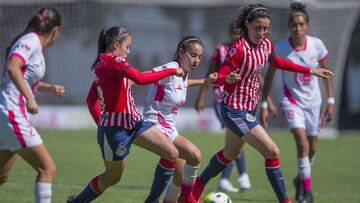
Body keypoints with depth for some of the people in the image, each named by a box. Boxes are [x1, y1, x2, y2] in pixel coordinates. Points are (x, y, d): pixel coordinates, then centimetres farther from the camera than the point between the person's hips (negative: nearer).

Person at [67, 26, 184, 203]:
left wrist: (101, 124, 21)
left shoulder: (101, 64, 12)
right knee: (113, 177, 6)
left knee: (171, 153, -2)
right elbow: (141, 79, -30)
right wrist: (172, 71, -21)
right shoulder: (115, 61, -15)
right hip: (116, 128, -9)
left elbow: (91, 100, 16)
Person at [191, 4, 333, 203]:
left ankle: (198, 185, 45)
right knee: (272, 152, -13)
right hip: (235, 110, -9)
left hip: (249, 108, 9)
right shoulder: (239, 48, -25)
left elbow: (278, 62, 19)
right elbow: (220, 77, -24)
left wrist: (311, 71, 22)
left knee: (230, 153, 27)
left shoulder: (266, 44, -2)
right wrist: (228, 79, -48)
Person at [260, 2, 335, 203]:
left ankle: (301, 179, 38)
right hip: (291, 100, -3)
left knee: (312, 147, 10)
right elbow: (269, 77, -6)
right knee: (302, 141, -21)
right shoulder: (280, 48, -16)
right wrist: (264, 105, -6)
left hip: (313, 101, 3)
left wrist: (331, 101, -1)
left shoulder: (317, 45, -11)